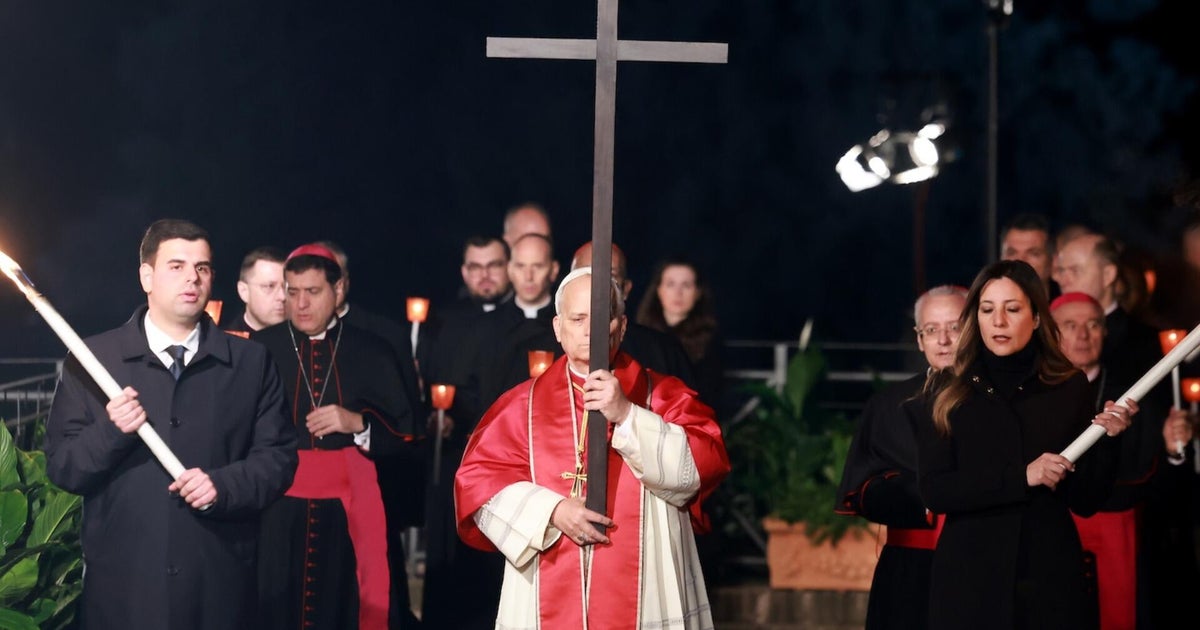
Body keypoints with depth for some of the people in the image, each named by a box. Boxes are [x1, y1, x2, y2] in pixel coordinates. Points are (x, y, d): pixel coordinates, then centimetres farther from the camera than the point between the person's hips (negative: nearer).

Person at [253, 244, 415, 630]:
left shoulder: (371, 353, 8)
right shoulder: (259, 349, 6)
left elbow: (403, 434, 6)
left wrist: (357, 423, -10)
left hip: (349, 512, 1)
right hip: (277, 512, 0)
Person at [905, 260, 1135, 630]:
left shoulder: (1069, 387, 1)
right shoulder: (946, 391, 0)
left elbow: (1085, 502, 1)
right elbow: (934, 492, -10)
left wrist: (1108, 440, -14)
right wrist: (1022, 477, -17)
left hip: (1050, 576, 1)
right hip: (970, 576, -1)